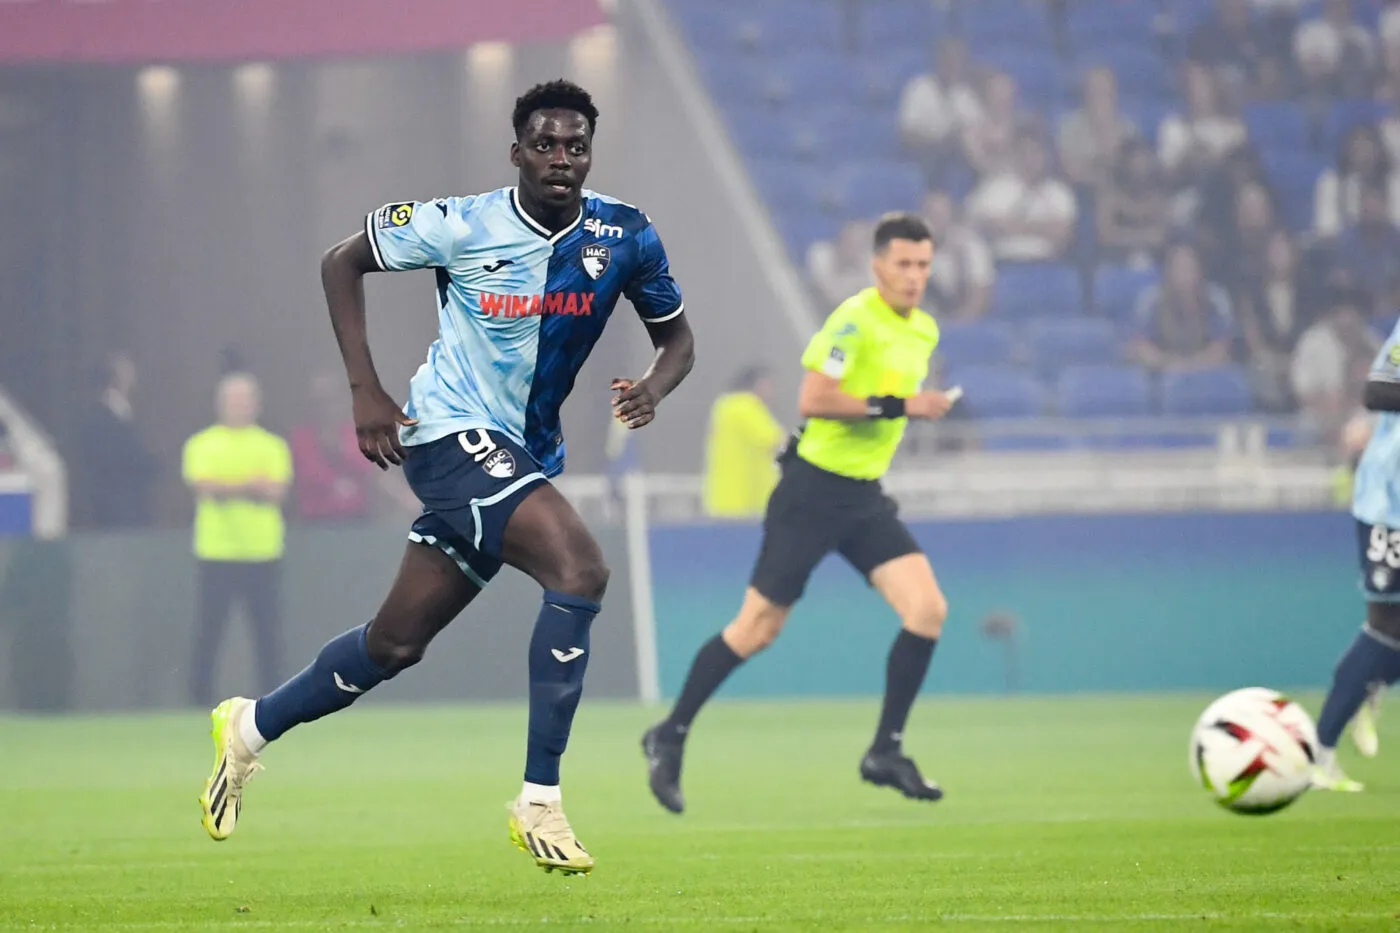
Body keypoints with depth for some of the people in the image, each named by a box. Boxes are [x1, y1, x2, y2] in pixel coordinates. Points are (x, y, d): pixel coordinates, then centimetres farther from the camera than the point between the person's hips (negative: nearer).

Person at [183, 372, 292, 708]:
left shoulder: (272, 446, 9)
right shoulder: (202, 445, 5)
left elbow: (276, 491, -4)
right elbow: (204, 487, -10)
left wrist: (226, 488, -12)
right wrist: (252, 484, -11)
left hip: (264, 552, 2)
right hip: (217, 553, -2)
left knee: (268, 631, 1)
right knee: (210, 630, -2)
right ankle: (200, 699, 4)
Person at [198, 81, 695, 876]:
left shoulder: (625, 238, -3)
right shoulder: (461, 227, -13)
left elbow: (678, 339, 8)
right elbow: (342, 262, -1)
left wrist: (654, 388, -16)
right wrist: (366, 391, -9)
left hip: (527, 452, 6)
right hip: (451, 430, -6)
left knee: (397, 643, 13)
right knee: (580, 567, -27)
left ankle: (252, 727, 38)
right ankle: (541, 802, -23)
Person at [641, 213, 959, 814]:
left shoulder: (924, 331, 10)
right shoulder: (856, 320, -17)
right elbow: (813, 400, -26)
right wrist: (897, 406, -26)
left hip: (865, 496, 7)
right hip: (813, 491, -7)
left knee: (928, 610, -10)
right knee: (758, 628, -1)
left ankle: (886, 751, -1)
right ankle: (670, 737, 15)